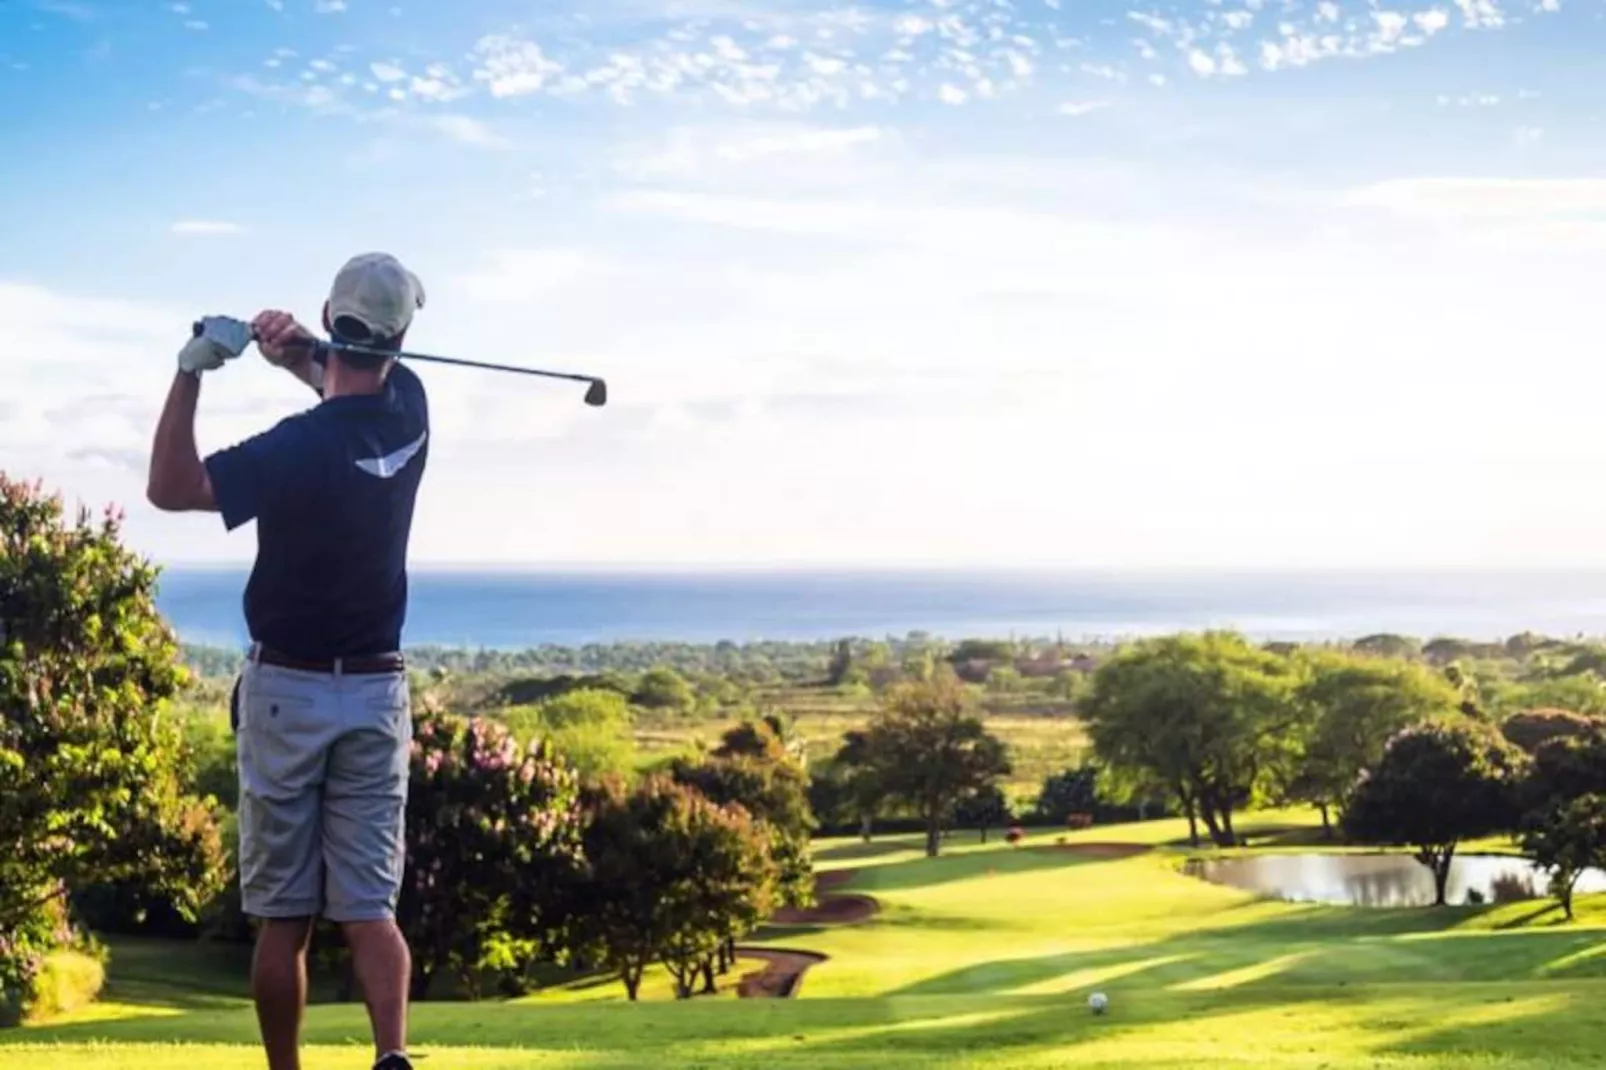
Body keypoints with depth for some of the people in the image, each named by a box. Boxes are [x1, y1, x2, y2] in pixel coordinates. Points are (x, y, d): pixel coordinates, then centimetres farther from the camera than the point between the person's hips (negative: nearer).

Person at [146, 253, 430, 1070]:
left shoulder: (303, 446, -19)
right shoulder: (409, 408, -1)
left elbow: (170, 488, -18)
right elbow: (354, 384, 20)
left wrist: (191, 371, -22)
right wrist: (299, 352, -2)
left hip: (287, 689, -4)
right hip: (377, 692, 4)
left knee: (282, 917, 6)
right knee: (368, 907, 1)